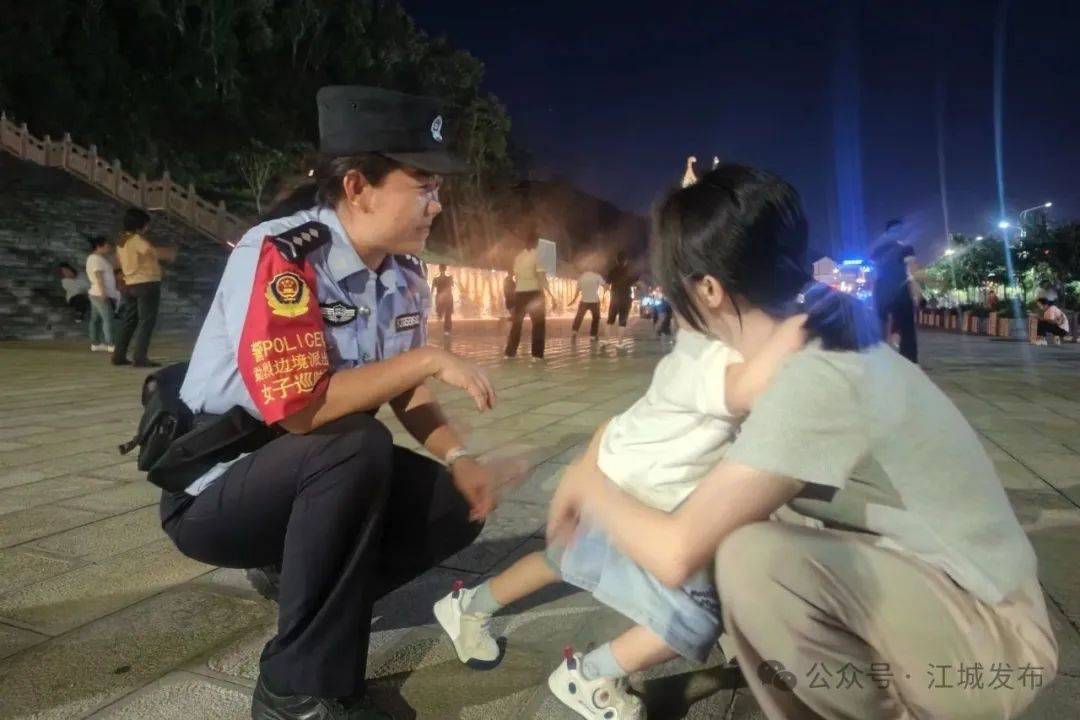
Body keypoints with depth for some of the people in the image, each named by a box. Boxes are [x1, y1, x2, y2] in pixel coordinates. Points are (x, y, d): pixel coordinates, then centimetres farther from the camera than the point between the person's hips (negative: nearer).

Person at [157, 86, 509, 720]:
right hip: (216, 488, -7)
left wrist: (460, 459, -9)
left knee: (456, 504, -8)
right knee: (357, 447, -34)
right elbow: (296, 408, -34)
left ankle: (299, 576, 12)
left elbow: (405, 389, 7)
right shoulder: (278, 257, -25)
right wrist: (430, 359, -27)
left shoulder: (406, 275, -2)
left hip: (314, 479, 7)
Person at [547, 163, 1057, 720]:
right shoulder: (802, 343, -1)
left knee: (752, 559, -30)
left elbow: (676, 553, -30)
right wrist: (586, 471, 7)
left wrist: (590, 486, -11)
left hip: (991, 636, -8)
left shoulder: (814, 380, -29)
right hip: (916, 582, 8)